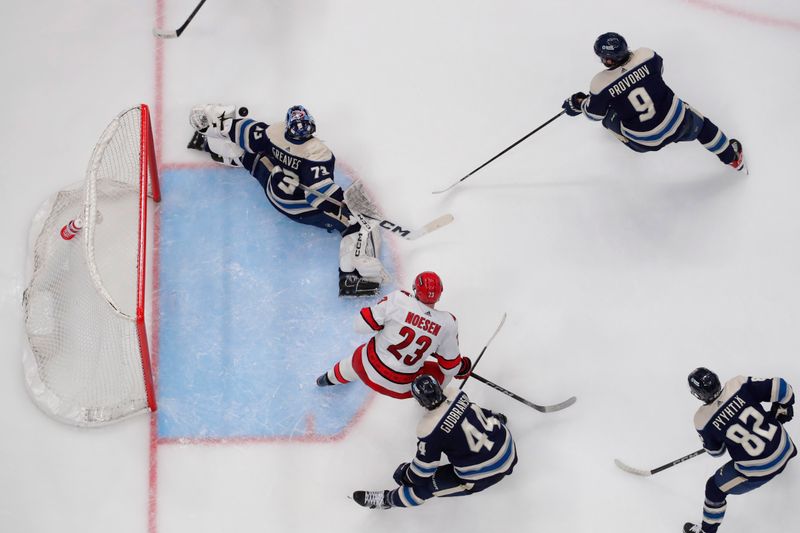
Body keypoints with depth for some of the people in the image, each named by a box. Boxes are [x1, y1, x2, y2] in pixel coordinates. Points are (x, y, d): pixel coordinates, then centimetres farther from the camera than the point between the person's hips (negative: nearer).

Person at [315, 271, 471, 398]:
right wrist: (463, 368, 15)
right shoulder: (447, 324, -19)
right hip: (401, 388, -2)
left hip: (367, 369, 2)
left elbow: (362, 324, -15)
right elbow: (450, 367, -8)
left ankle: (331, 378, 67)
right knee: (442, 373, 21)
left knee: (355, 361, 38)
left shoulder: (398, 300, -21)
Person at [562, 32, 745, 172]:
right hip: (678, 123, 2)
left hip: (645, 142, -2)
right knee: (700, 124, 33)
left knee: (609, 117, 24)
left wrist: (578, 103, 19)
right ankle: (732, 157, 49)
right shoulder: (646, 55, -13)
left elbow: (594, 113, -2)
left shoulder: (601, 85, -20)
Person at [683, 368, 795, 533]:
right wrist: (782, 408, 8)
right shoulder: (739, 384, -14)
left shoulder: (703, 420, -15)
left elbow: (715, 450, 3)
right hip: (784, 446, 4)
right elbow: (780, 388, -12)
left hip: (757, 470, -4)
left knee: (715, 487, 20)